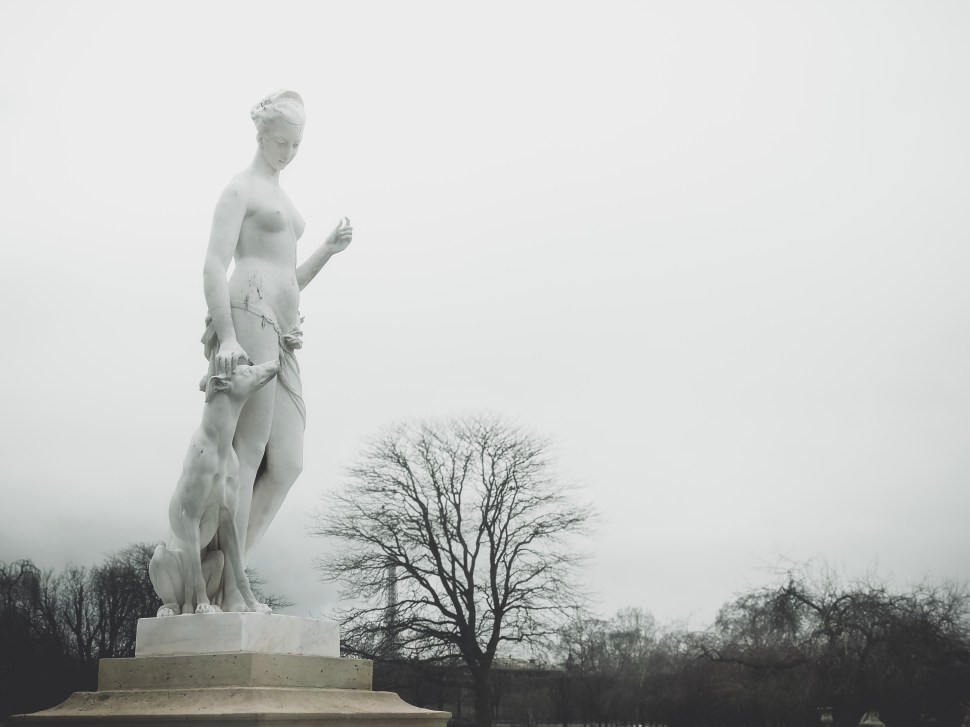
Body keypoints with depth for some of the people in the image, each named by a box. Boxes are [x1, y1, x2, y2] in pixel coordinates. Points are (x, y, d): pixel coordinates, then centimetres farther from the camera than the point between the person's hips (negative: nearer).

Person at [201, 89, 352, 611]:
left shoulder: (280, 198, 28)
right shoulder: (239, 189, 1)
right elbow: (214, 267, -10)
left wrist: (329, 249, 12)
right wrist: (226, 337, -23)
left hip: (280, 338, 9)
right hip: (248, 318, -9)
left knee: (287, 464, -1)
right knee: (248, 456, -13)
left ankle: (221, 572, 3)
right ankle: (231, 590, -11)